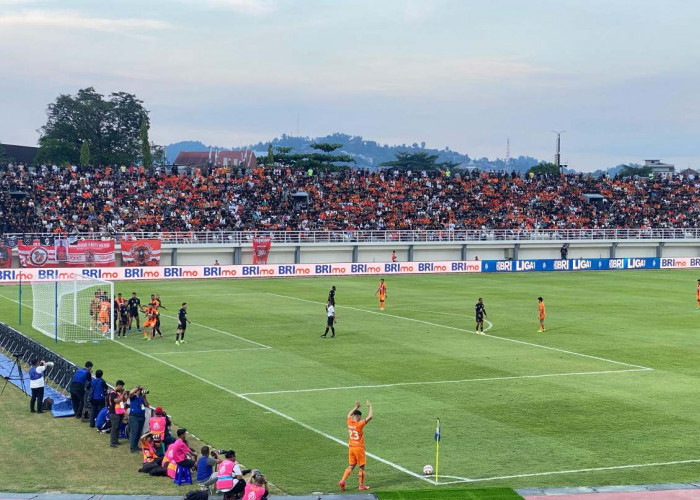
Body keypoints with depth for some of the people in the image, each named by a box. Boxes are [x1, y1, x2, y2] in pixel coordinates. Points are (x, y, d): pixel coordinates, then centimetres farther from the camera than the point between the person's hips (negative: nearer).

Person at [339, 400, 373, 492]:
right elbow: (370, 416, -17)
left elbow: (349, 415, 23)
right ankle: (362, 485, 11)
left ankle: (342, 481, 1)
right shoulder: (360, 424, -17)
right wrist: (370, 407, -4)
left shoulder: (349, 422, 0)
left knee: (351, 466, 15)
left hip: (351, 447, 6)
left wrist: (356, 407, 27)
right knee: (362, 467, 6)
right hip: (359, 448, -6)